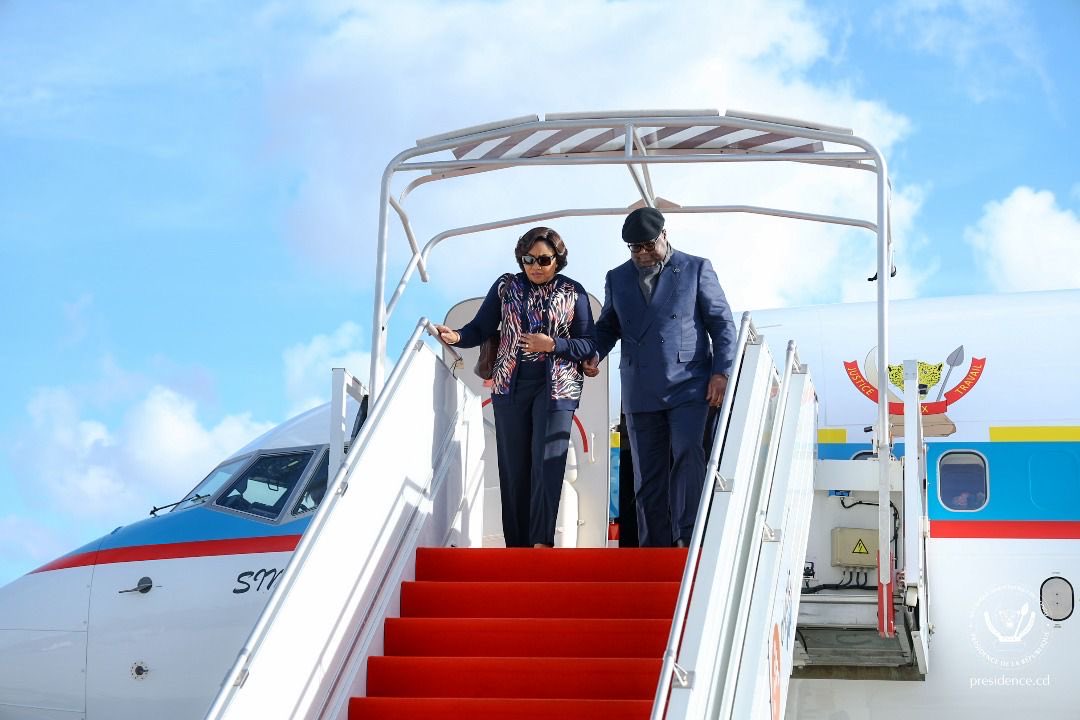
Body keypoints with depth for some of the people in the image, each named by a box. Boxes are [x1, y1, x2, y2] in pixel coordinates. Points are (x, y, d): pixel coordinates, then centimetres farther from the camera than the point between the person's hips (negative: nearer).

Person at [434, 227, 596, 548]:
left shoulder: (573, 292, 2)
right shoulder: (506, 287, 6)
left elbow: (589, 344, 1)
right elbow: (481, 328, 4)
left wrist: (552, 345, -13)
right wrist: (457, 336, -16)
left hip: (556, 386, -2)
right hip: (510, 386, 2)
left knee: (547, 463, -11)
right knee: (513, 466, 2)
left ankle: (541, 543, -12)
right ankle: (517, 545, 7)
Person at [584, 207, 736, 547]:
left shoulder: (696, 269, 5)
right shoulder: (617, 278, 15)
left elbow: (722, 323, 4)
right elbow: (607, 326, 22)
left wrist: (721, 372, -6)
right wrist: (594, 354, 0)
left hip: (688, 388, -4)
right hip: (640, 393, 4)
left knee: (687, 456, -20)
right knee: (648, 477, 4)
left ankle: (688, 538, -21)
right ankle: (656, 548, 9)